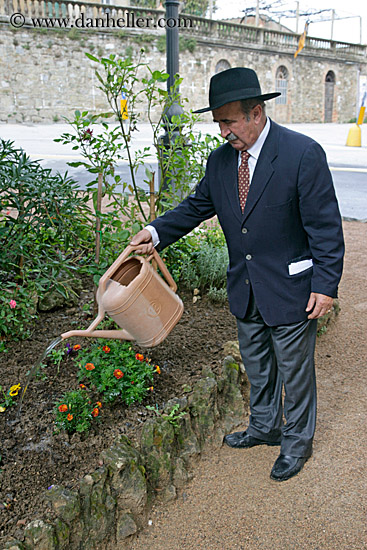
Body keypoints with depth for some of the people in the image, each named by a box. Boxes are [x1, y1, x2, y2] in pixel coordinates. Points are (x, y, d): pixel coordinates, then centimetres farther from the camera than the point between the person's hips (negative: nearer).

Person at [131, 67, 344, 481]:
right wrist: (157, 232, -4)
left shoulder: (303, 154, -17)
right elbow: (196, 206, 11)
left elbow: (325, 226, -16)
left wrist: (325, 285, -18)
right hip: (245, 290, 6)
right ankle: (265, 427, 46)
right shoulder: (220, 160, 0)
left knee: (294, 369, 11)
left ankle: (297, 440, 35)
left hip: (291, 289, -6)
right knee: (256, 364, 22)